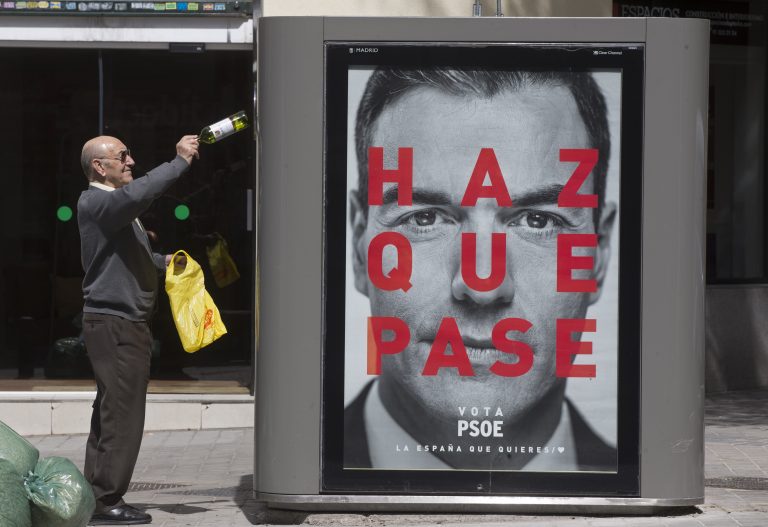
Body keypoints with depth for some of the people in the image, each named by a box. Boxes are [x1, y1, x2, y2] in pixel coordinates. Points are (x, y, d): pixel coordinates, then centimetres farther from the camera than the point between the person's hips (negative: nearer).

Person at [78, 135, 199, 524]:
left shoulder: (117, 206, 21)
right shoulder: (94, 202, -12)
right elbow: (136, 194, -33)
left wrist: (162, 261, 15)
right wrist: (180, 162, -28)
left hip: (126, 323, 10)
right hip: (112, 321, -10)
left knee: (110, 414, 11)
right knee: (122, 414, -11)